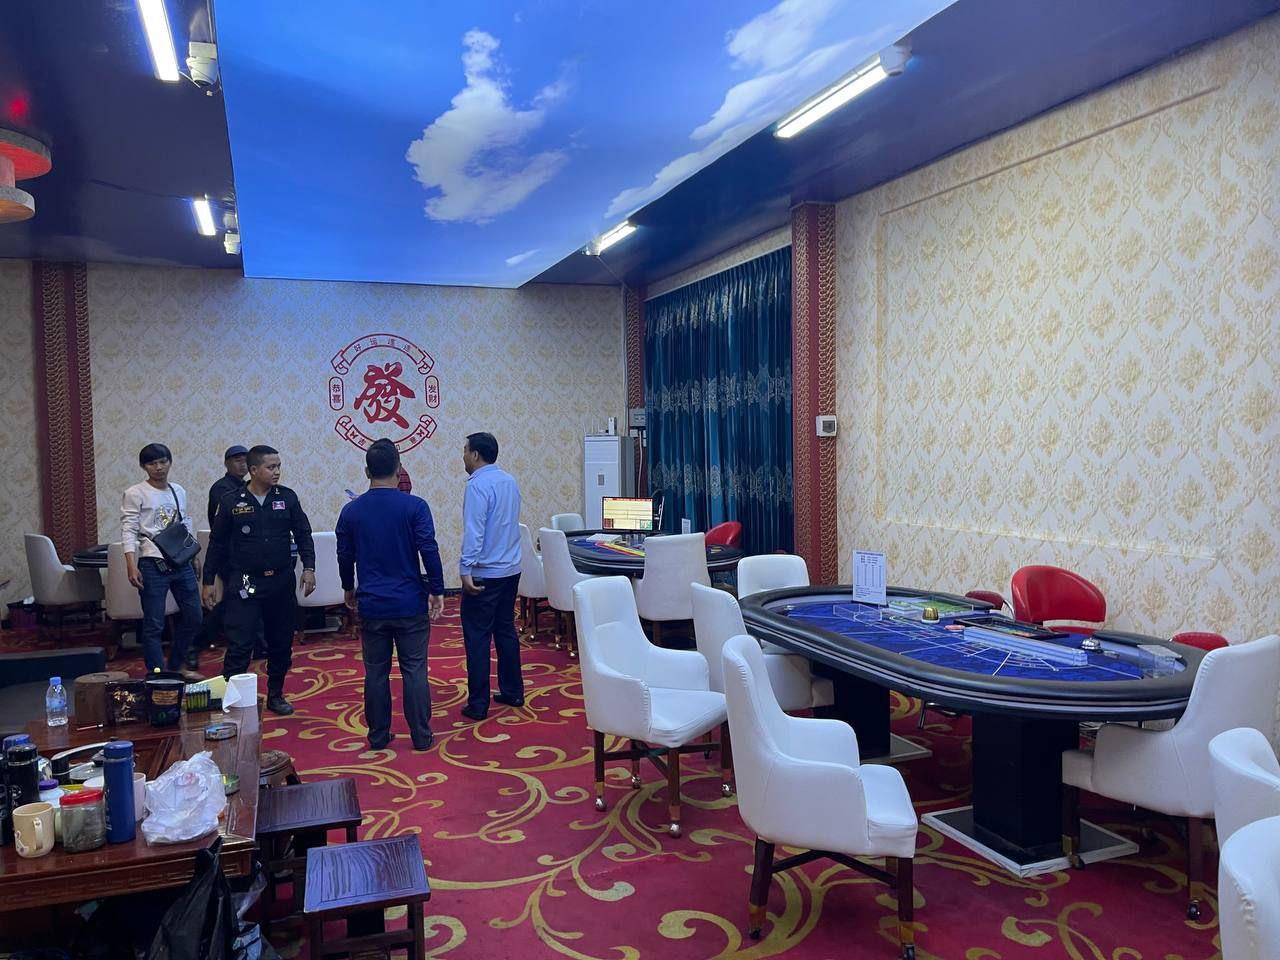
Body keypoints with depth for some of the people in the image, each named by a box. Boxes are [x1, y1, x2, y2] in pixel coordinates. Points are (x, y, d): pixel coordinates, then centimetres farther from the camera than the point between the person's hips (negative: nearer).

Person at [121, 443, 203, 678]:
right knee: (154, 624, -2)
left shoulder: (179, 492, 13)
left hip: (182, 562, 6)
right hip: (153, 564, -6)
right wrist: (131, 567, -18)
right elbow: (128, 531, -9)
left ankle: (175, 666, 30)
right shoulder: (135, 494, -3)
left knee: (193, 617, 11)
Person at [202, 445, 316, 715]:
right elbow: (217, 543, 3)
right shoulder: (231, 502, -3)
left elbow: (303, 535, 5)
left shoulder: (287, 497, 1)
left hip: (281, 582, 3)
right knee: (239, 645, -7)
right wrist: (208, 582, 4)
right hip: (244, 584, -3)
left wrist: (309, 568, -6)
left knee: (281, 643, 11)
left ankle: (275, 695, 26)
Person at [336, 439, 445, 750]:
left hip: (371, 605, 2)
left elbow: (344, 557, 9)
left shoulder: (351, 511, 0)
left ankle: (378, 736, 20)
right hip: (410, 604, -2)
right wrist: (437, 591, -3)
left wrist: (348, 589, 25)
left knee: (376, 673, 12)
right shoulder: (415, 506, -10)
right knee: (414, 671, 5)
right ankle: (421, 736, 10)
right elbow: (429, 551, -13)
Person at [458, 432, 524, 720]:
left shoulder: (478, 484, -15)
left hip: (484, 573, -8)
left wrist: (466, 570, -24)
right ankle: (512, 692, 22)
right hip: (511, 568, 8)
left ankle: (478, 704, 3)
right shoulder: (509, 480, 10)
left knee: (477, 637, -1)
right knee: (506, 630, 16)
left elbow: (473, 531, -22)